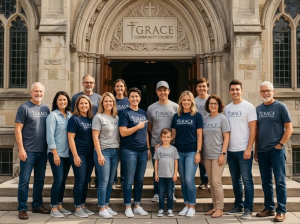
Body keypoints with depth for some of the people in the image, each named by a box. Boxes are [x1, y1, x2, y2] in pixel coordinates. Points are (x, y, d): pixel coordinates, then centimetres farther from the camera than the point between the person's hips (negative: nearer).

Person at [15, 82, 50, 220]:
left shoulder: (46, 109, 11)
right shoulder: (24, 108, -4)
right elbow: (18, 129, -8)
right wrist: (21, 149, -13)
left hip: (43, 151, 5)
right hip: (28, 151, -5)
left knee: (40, 179, 12)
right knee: (24, 180, 1)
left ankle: (37, 206, 24)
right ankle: (22, 208, 10)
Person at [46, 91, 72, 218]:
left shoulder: (70, 116, 9)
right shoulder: (53, 116, -7)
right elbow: (50, 136, -11)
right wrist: (55, 153, -16)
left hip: (67, 153, 6)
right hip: (56, 153, -5)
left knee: (63, 180, 10)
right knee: (58, 180, -6)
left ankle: (60, 206, 21)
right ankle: (53, 208, 5)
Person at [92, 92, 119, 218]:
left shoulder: (116, 117, 12)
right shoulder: (98, 117, -4)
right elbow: (95, 137, -9)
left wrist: (120, 151, 6)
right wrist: (99, 154, -15)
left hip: (115, 152, 6)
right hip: (103, 151, -5)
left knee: (110, 181, 9)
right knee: (104, 181, -5)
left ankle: (107, 206, 19)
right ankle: (102, 209, 3)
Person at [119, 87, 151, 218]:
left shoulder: (143, 113, 14)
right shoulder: (125, 113, -4)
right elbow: (123, 132, -13)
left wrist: (148, 148, 15)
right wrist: (138, 126, -15)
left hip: (143, 151, 6)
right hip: (129, 151, -5)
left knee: (140, 179, 10)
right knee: (129, 180, 0)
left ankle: (137, 206, 20)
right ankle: (128, 207, 10)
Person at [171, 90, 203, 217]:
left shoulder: (196, 115, 0)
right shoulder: (176, 116, 9)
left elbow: (199, 135, -2)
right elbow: (173, 134, 11)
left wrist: (198, 152, -8)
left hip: (191, 152, -3)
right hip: (179, 152, 4)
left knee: (189, 180, -9)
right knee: (183, 180, 8)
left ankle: (192, 207, 6)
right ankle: (186, 205, 20)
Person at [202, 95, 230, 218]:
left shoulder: (222, 118, -3)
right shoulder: (205, 119, 10)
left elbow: (226, 137, -6)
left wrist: (223, 153, -13)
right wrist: (200, 153, 10)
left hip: (218, 155, -5)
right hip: (207, 155, 5)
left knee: (216, 181, -7)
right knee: (211, 182, 10)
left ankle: (220, 208, 4)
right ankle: (215, 207, 19)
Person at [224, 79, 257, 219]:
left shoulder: (249, 107, -4)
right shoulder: (227, 108, 11)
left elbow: (253, 129, -8)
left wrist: (248, 148, -14)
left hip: (244, 150, -5)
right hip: (231, 150, 5)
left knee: (246, 180, -2)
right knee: (235, 179, 12)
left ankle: (248, 209, 6)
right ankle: (238, 205, 24)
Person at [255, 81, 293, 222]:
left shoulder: (281, 107, -3)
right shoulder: (258, 109, 10)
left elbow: (289, 128, -4)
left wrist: (280, 144, -11)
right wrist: (256, 150, 11)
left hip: (276, 150, -5)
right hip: (262, 151, 5)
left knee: (279, 181, 0)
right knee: (266, 181, 11)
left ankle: (281, 211, 8)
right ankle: (269, 208, 21)